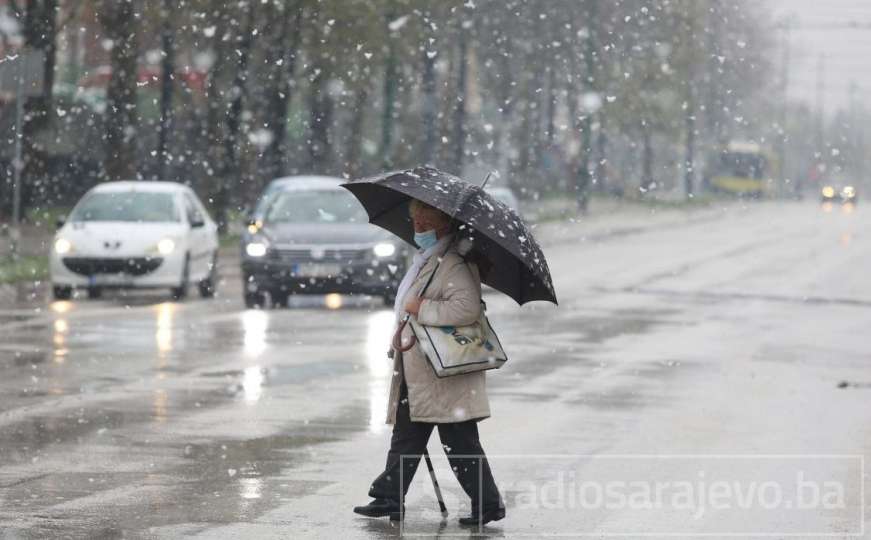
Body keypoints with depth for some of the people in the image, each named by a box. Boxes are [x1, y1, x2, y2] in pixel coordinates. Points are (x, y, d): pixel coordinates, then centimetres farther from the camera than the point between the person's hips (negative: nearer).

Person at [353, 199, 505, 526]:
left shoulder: (454, 265, -17)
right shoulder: (425, 260, 16)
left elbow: (467, 308, -31)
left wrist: (421, 309, -23)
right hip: (417, 374, 10)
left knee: (459, 443, -5)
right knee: (406, 436, 12)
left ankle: (488, 504, 2)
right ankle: (389, 497, 17)